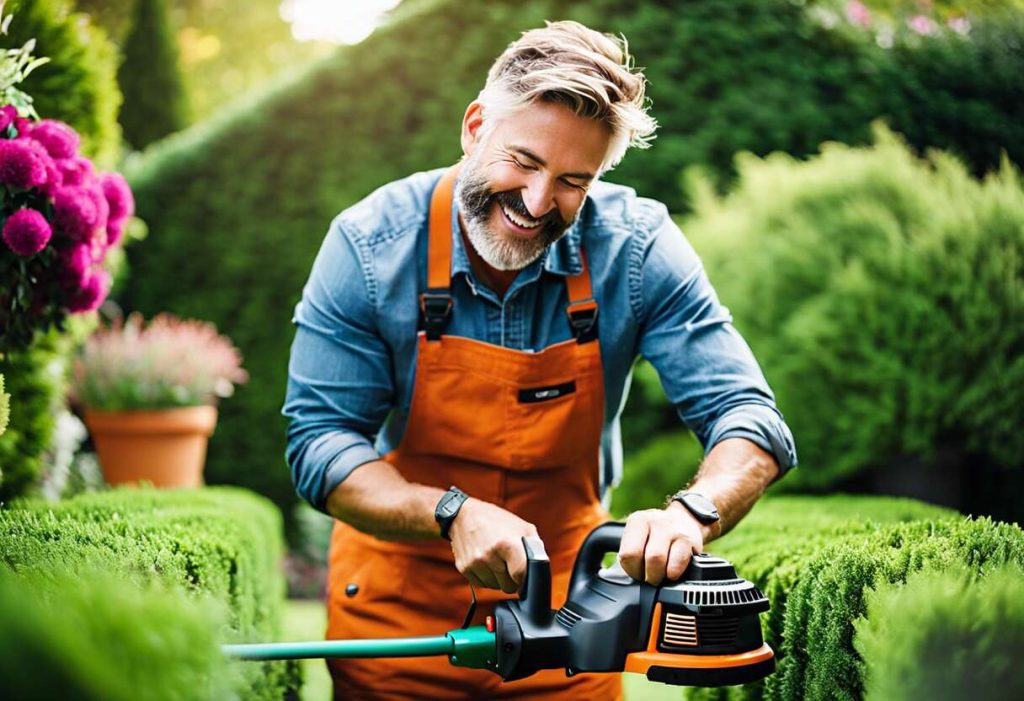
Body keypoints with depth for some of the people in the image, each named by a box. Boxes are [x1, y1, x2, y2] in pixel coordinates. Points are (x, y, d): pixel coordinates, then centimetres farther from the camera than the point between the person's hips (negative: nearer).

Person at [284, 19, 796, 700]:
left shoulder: (638, 247, -16)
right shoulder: (371, 243, -17)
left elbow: (747, 416, -17)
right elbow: (320, 444, -17)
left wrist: (692, 514, -38)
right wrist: (454, 513, -34)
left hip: (565, 596, 1)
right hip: (397, 605, 0)